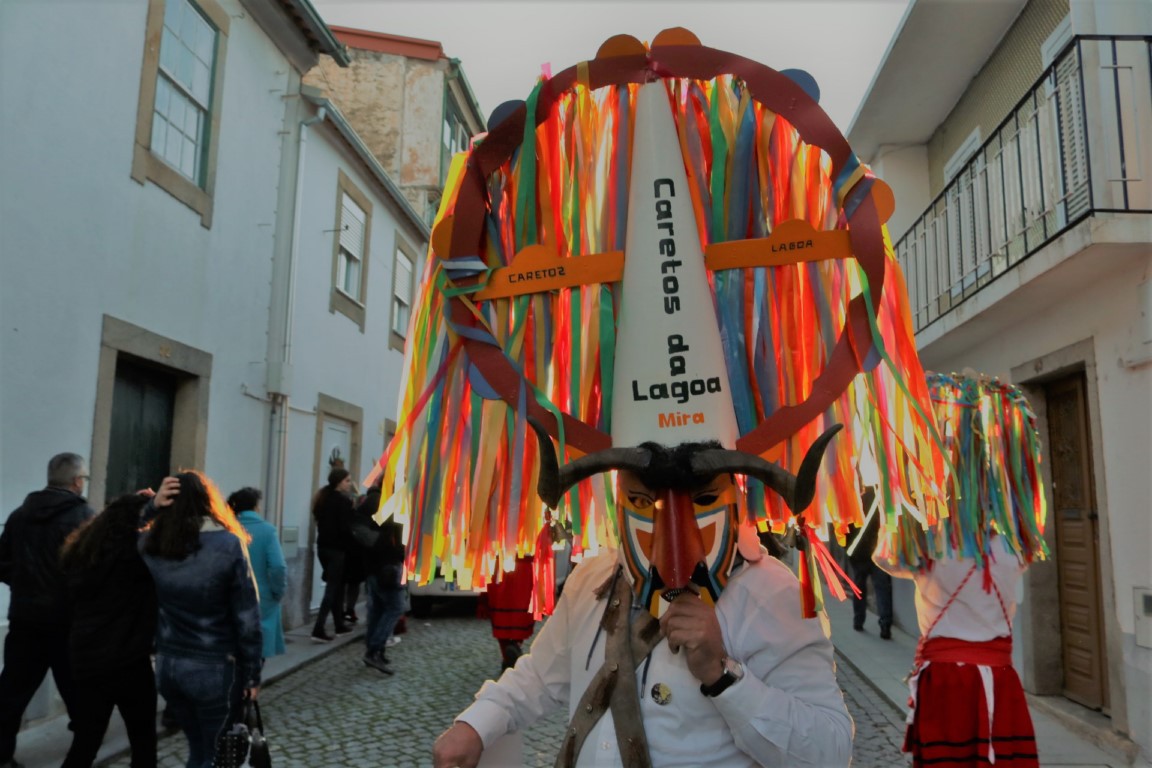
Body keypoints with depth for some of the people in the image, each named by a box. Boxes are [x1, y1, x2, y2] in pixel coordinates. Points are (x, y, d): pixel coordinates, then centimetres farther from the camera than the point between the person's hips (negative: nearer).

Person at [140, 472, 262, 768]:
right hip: (214, 668, -4)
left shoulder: (150, 545, -6)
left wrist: (152, 506, 3)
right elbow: (247, 617, -13)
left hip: (167, 664, 5)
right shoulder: (227, 545, -16)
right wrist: (252, 673, -2)